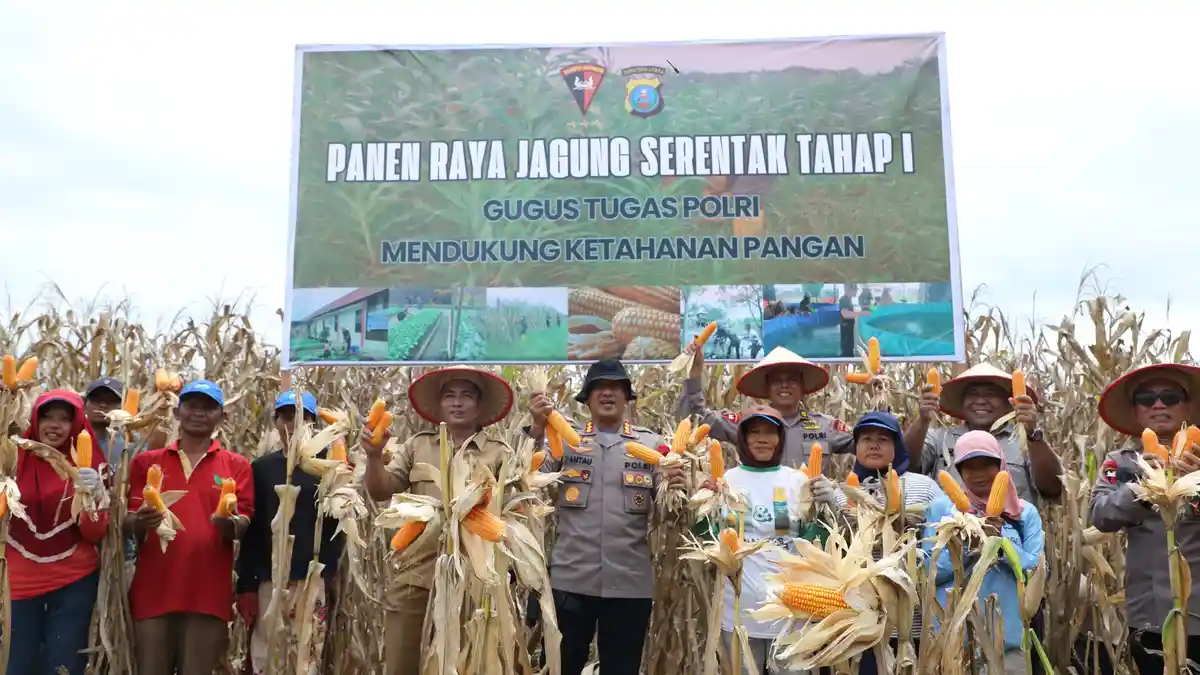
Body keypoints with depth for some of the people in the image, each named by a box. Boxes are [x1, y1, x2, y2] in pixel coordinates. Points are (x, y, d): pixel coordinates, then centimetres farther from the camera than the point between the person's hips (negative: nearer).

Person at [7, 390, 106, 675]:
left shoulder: (90, 464, -3)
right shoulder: (17, 458, 0)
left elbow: (95, 534, -5)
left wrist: (92, 494, -23)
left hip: (74, 582, -1)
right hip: (22, 580, 1)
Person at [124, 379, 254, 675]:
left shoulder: (236, 465, 7)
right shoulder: (147, 462, 10)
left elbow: (244, 524, 0)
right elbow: (128, 524, 7)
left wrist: (230, 524, -23)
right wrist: (140, 522, -17)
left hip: (209, 592, -1)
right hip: (153, 589, 1)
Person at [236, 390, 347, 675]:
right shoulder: (261, 468, 10)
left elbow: (337, 523, 1)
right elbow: (249, 529, 8)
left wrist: (328, 573, -9)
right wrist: (245, 584, 3)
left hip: (313, 580, -2)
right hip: (269, 580, 2)